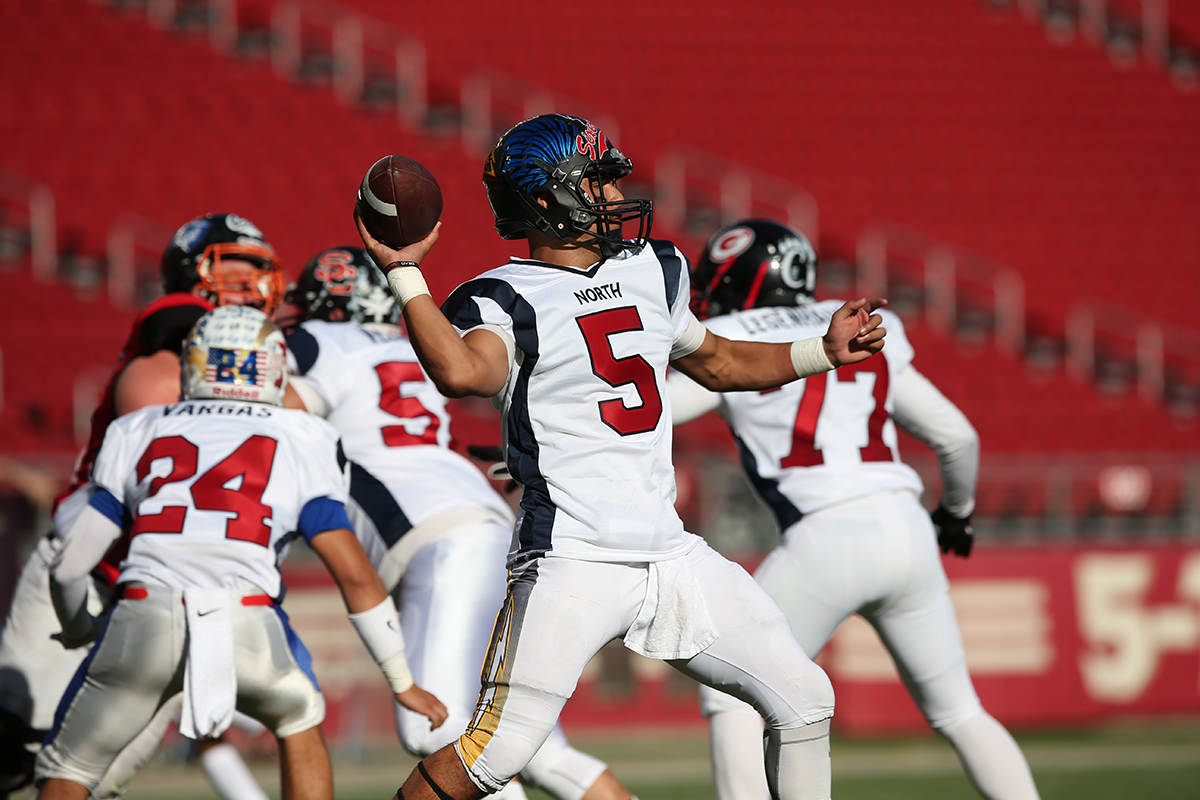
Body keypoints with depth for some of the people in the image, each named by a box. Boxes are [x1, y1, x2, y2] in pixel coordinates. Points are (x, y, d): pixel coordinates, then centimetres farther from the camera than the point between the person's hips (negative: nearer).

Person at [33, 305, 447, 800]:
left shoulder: (138, 434, 23)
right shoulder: (299, 444, 19)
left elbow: (71, 564, 22)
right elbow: (355, 576, 14)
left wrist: (78, 630, 43)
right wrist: (403, 683, 24)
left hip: (144, 616, 0)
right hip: (247, 627, 0)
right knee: (297, 721, 32)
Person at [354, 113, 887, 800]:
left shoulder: (652, 270, 16)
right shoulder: (504, 300, -7)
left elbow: (716, 363, 33)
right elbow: (462, 372, -30)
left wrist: (826, 351, 25)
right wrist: (405, 274, -25)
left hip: (672, 556, 7)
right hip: (572, 562, -7)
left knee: (804, 702, 5)